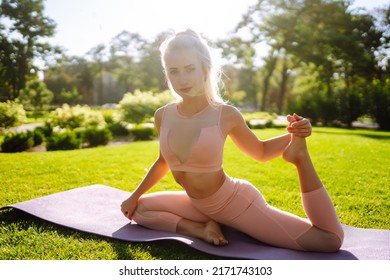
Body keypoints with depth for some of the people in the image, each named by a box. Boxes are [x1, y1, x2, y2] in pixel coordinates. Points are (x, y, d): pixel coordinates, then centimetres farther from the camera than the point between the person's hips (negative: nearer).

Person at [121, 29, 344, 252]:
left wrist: (294, 139, -20)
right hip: (199, 206, 5)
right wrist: (135, 196, 19)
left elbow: (260, 151, 0)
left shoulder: (226, 115, -18)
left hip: (238, 203, -5)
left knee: (330, 239, -13)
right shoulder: (163, 116, -6)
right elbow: (164, 161, 13)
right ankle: (203, 229, -5)